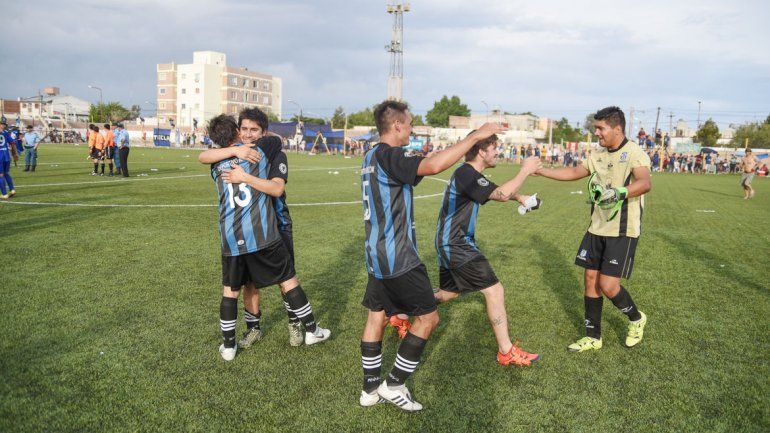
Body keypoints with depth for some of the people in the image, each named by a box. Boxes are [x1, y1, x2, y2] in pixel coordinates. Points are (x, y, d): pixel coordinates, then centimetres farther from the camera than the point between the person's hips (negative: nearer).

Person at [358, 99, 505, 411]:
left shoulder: (371, 157, 12)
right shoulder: (387, 155, -18)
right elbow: (434, 166, -34)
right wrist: (474, 136, -28)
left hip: (376, 254, 10)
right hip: (397, 257, -10)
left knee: (376, 316, 14)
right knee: (428, 317, 2)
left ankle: (371, 389, 24)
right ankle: (394, 385, 10)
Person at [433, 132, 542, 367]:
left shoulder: (469, 174, 12)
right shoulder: (466, 174, -20)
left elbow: (495, 190, 26)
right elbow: (501, 194, -29)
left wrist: (518, 196, 8)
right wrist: (525, 171, -17)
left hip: (451, 244, 11)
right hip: (456, 245, -11)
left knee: (449, 292, 22)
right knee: (494, 290, -8)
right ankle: (506, 352, 1)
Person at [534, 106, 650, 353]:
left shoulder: (633, 152, -13)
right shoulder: (598, 155, 10)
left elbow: (645, 182, -29)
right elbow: (574, 173, 21)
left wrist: (619, 192, -45)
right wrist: (539, 170, 16)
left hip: (622, 231, -7)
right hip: (597, 228, 7)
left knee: (608, 285, -9)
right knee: (590, 280, 7)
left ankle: (636, 319, 22)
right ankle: (593, 337, 21)